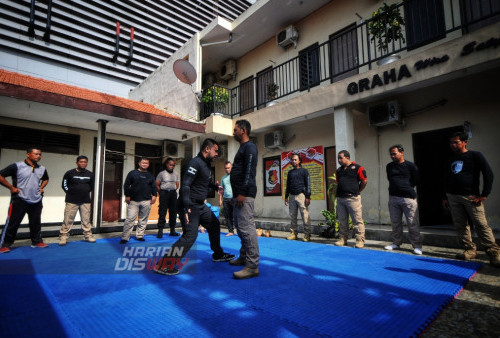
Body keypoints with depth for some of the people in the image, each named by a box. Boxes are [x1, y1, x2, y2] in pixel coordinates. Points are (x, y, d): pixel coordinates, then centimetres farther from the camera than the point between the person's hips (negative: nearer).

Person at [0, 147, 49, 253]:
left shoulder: (42, 169, 7)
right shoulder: (17, 166, -10)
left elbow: (46, 179, 27)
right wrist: (11, 187, -12)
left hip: (36, 201, 5)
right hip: (20, 200, -5)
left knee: (36, 223, 12)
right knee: (12, 223, 1)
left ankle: (37, 241, 23)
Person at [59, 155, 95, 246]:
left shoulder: (90, 174, 5)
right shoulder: (70, 173, -4)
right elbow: (64, 185, 4)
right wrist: (70, 193, 1)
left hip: (85, 201, 3)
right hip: (72, 201, -3)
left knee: (86, 220, 8)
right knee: (68, 220, 0)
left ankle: (88, 235, 18)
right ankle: (63, 237, 10)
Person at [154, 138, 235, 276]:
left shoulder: (206, 164, 15)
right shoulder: (195, 163, -16)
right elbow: (185, 185, -23)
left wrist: (215, 186, 19)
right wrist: (187, 207, -28)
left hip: (201, 205, 10)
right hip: (190, 206, -10)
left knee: (214, 224, 18)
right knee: (190, 235, -14)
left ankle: (218, 254, 35)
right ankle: (163, 266, -5)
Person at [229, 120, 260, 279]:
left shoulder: (249, 147, -7)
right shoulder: (242, 148, 23)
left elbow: (249, 171, -17)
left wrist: (242, 193, -23)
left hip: (245, 194, -11)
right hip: (239, 194, 11)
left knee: (246, 227, -12)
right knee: (240, 226, 15)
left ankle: (252, 266, -8)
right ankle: (244, 257, 26)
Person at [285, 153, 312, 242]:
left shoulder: (304, 171, 3)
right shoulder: (290, 172, 17)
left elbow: (308, 184, -2)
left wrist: (308, 197, -10)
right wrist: (286, 197, 15)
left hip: (301, 195, -5)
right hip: (292, 196, 5)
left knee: (305, 216, -6)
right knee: (293, 216, 6)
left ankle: (307, 235, -2)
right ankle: (293, 234, 13)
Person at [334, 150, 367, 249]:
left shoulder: (357, 168, -5)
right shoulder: (339, 170, 16)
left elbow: (364, 181, -4)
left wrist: (357, 192, 2)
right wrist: (338, 192, 13)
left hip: (353, 198, -6)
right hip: (340, 198, 6)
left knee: (357, 220, -2)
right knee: (342, 221, 12)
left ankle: (360, 241, 7)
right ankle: (343, 239, 21)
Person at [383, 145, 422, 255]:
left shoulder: (410, 165, -2)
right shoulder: (389, 166, 12)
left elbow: (416, 180, 2)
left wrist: (407, 188, 3)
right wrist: (395, 188, 8)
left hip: (408, 197, -5)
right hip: (393, 197, 5)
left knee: (412, 223, -2)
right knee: (395, 222, 11)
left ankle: (417, 246, 7)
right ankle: (396, 243, 23)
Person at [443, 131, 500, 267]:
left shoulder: (475, 156, 0)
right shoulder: (451, 160, 16)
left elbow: (488, 174, -5)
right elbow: (446, 179, 20)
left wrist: (484, 195, -10)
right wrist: (445, 197, 16)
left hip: (471, 197, -5)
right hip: (453, 197, 5)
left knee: (481, 225, -7)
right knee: (460, 226, 6)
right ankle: (470, 250, 16)